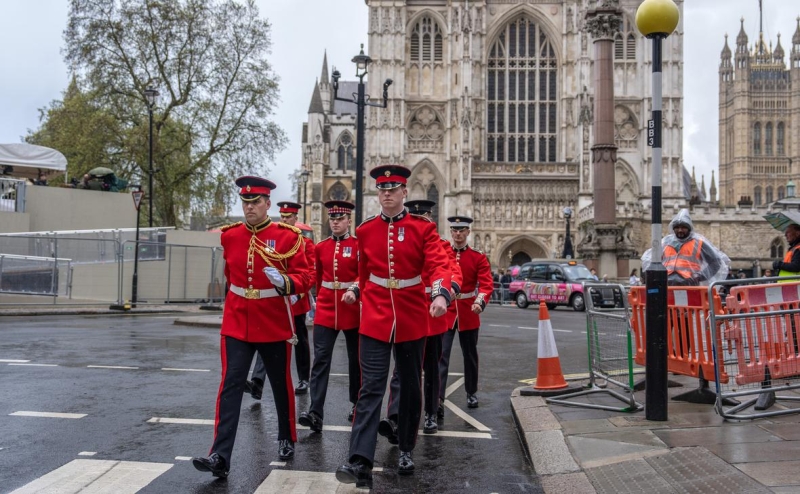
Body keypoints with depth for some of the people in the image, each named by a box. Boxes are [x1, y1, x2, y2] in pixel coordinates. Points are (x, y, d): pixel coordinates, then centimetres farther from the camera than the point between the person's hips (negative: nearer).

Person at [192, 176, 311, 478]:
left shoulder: (288, 236, -9)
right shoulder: (229, 236, 3)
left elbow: (304, 278, -10)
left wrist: (285, 282, -30)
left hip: (274, 325, -2)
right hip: (236, 325, 2)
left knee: (281, 385, 13)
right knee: (230, 386, -7)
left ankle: (287, 440, 35)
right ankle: (220, 457, -8)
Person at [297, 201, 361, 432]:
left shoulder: (359, 245, -4)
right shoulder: (321, 247, 6)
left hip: (352, 310, -2)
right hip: (325, 310, 2)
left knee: (356, 359, 11)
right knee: (320, 360, -8)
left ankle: (357, 404, 28)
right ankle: (315, 413, -11)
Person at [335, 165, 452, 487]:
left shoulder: (423, 228, -4)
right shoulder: (365, 231, 4)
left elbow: (438, 265, -17)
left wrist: (441, 294, -33)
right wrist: (358, 291, 13)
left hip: (412, 320, 0)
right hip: (375, 320, 1)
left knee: (410, 387, 12)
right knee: (371, 388, -8)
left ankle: (406, 451, 30)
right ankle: (361, 462, -13)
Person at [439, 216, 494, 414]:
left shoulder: (479, 257, 0)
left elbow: (486, 283, -10)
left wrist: (480, 302, -29)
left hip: (468, 314, 1)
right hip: (445, 312, -1)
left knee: (470, 355, 15)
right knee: (441, 355, -12)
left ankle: (472, 393, 33)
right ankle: (438, 399, -16)